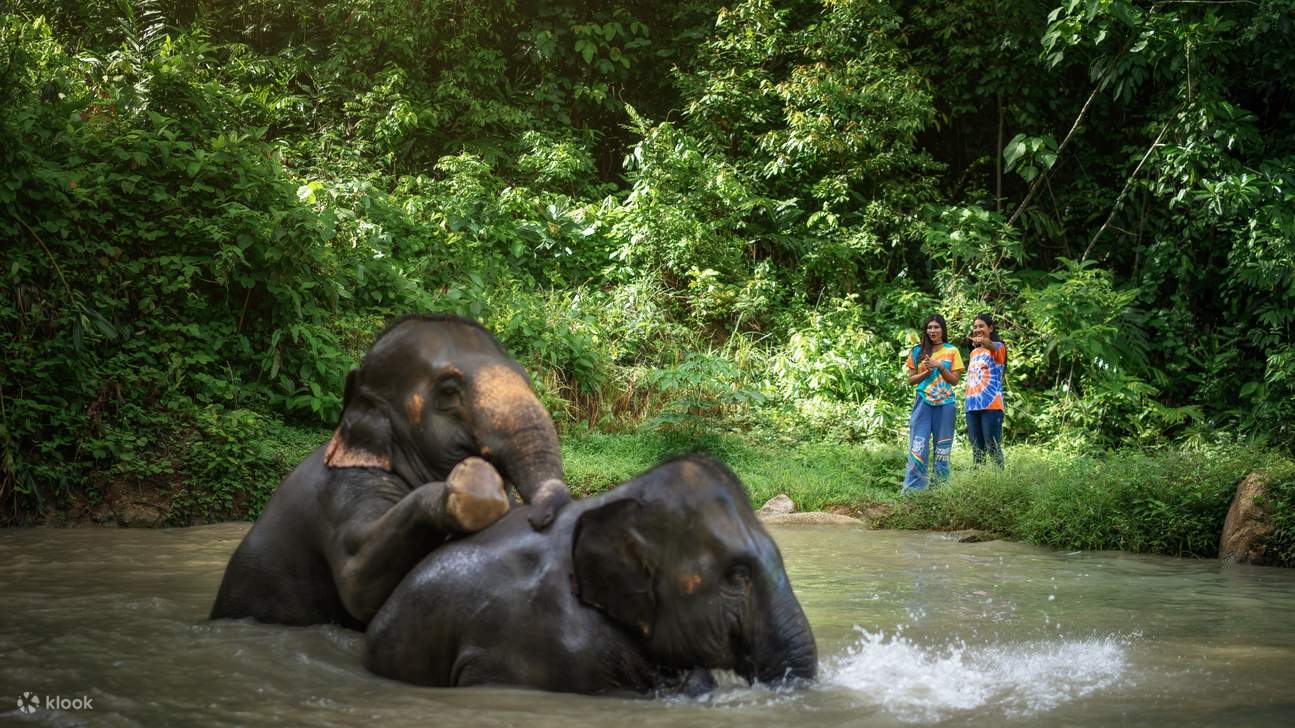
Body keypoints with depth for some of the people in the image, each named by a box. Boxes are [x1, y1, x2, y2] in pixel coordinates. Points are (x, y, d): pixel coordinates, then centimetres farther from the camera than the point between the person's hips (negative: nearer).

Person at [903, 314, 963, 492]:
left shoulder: (952, 351, 5)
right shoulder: (918, 351, 8)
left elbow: (954, 381, 1)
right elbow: (911, 380, 6)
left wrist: (940, 367, -14)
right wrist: (928, 371, -10)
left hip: (945, 405, 0)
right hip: (923, 404, 0)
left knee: (942, 450, 3)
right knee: (917, 449, -6)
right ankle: (911, 491, -8)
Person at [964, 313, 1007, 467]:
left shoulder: (998, 347, -1)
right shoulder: (974, 353, 20)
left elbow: (992, 346, -27)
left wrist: (985, 342, -46)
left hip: (991, 405, -7)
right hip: (972, 406, 7)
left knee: (993, 447, -11)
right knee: (976, 449, 7)